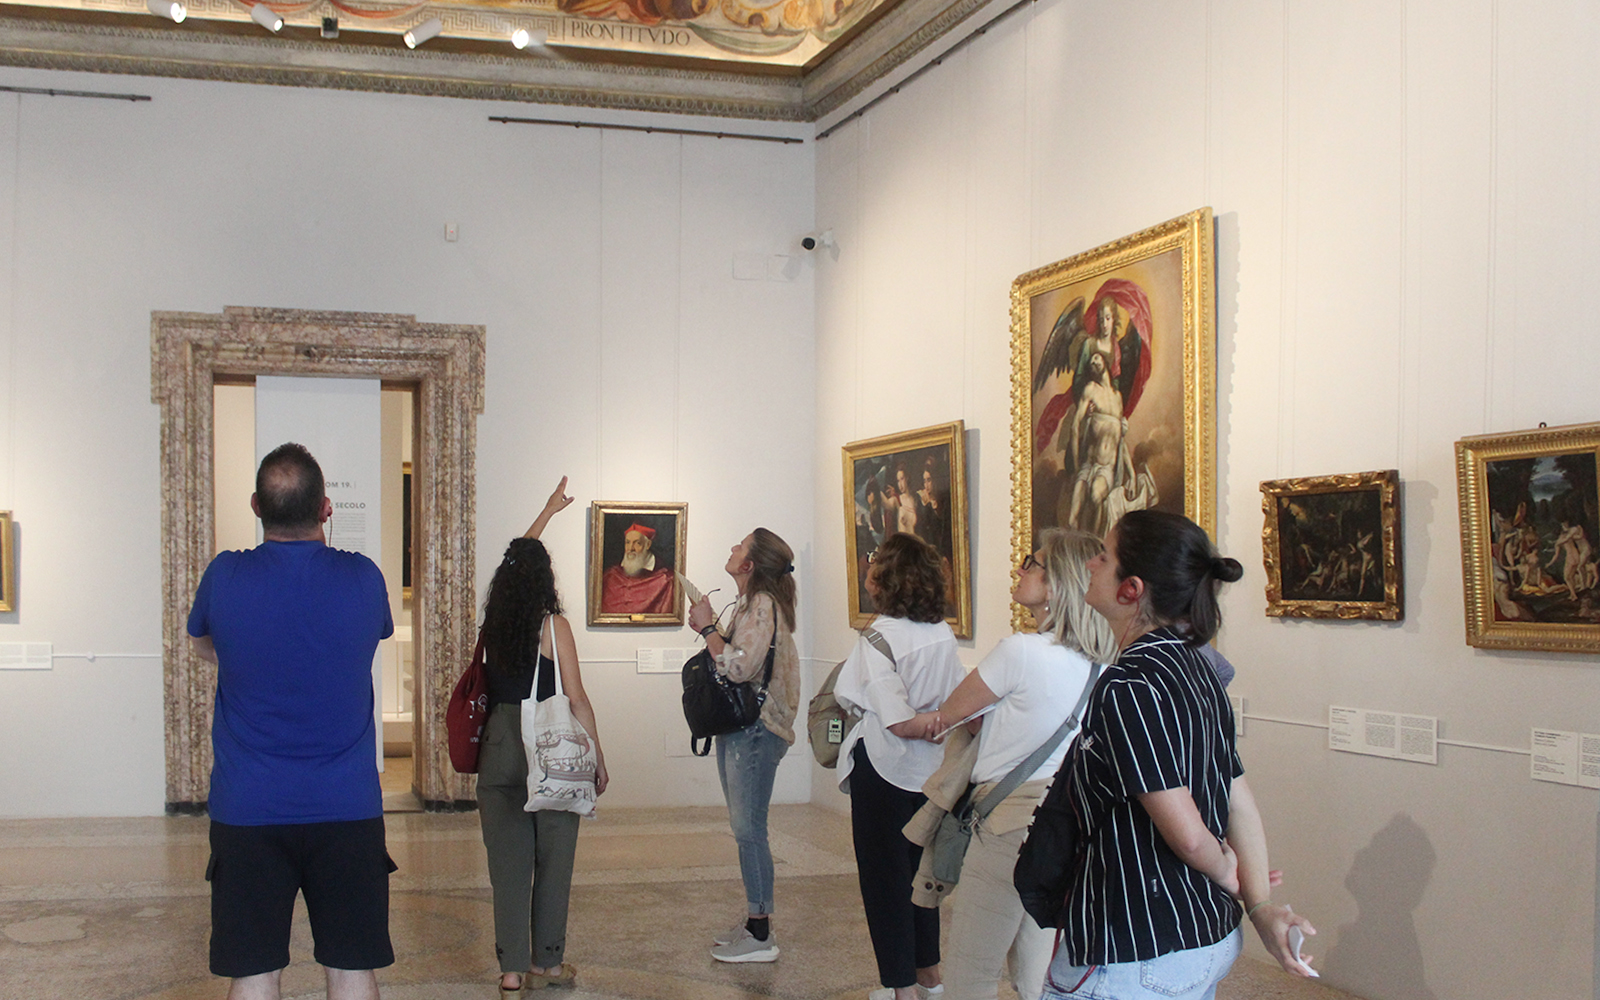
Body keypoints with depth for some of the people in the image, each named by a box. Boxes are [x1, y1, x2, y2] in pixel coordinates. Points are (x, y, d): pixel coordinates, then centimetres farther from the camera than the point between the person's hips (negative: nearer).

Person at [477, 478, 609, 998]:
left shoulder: (495, 619, 6)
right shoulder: (552, 624, -8)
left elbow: (516, 559, 24)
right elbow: (577, 700, -8)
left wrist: (547, 512, 37)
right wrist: (597, 758, 2)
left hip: (498, 747, 4)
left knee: (507, 861, 7)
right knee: (552, 860, 8)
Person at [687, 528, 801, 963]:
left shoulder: (762, 604, -15)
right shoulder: (751, 603, 15)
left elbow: (740, 667, -24)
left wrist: (708, 626, -15)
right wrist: (709, 630, 5)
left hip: (755, 731, -10)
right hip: (738, 728, 10)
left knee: (749, 830, -6)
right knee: (744, 829, 14)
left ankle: (760, 937, 1)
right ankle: (754, 923, 22)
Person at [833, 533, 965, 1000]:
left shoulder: (879, 637, -20)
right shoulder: (943, 634, -1)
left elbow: (899, 721, -25)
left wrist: (932, 726, -13)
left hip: (882, 770, -6)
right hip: (931, 770, 6)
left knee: (883, 876, 6)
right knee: (919, 868, 21)